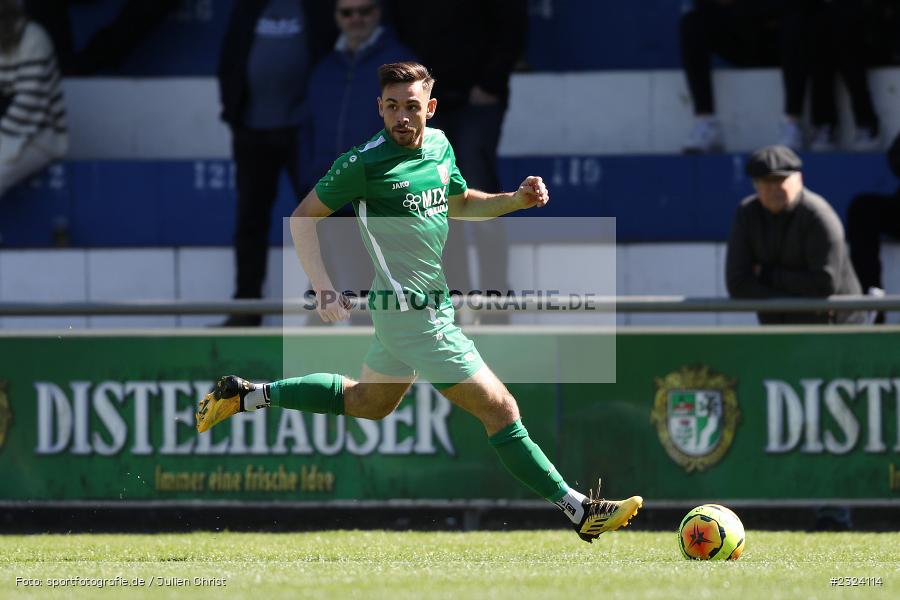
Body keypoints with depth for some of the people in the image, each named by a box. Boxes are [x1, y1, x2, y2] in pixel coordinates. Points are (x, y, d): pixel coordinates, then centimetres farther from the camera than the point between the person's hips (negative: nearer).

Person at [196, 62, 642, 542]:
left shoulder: (439, 145, 5)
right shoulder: (364, 164, -17)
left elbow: (460, 204, 23)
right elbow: (304, 218, -8)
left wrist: (517, 200, 6)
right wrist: (324, 289, -18)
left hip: (433, 302, 9)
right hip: (412, 315, -9)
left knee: (367, 403, 29)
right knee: (500, 410, -7)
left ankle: (247, 394, 37)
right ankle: (578, 510, -1)